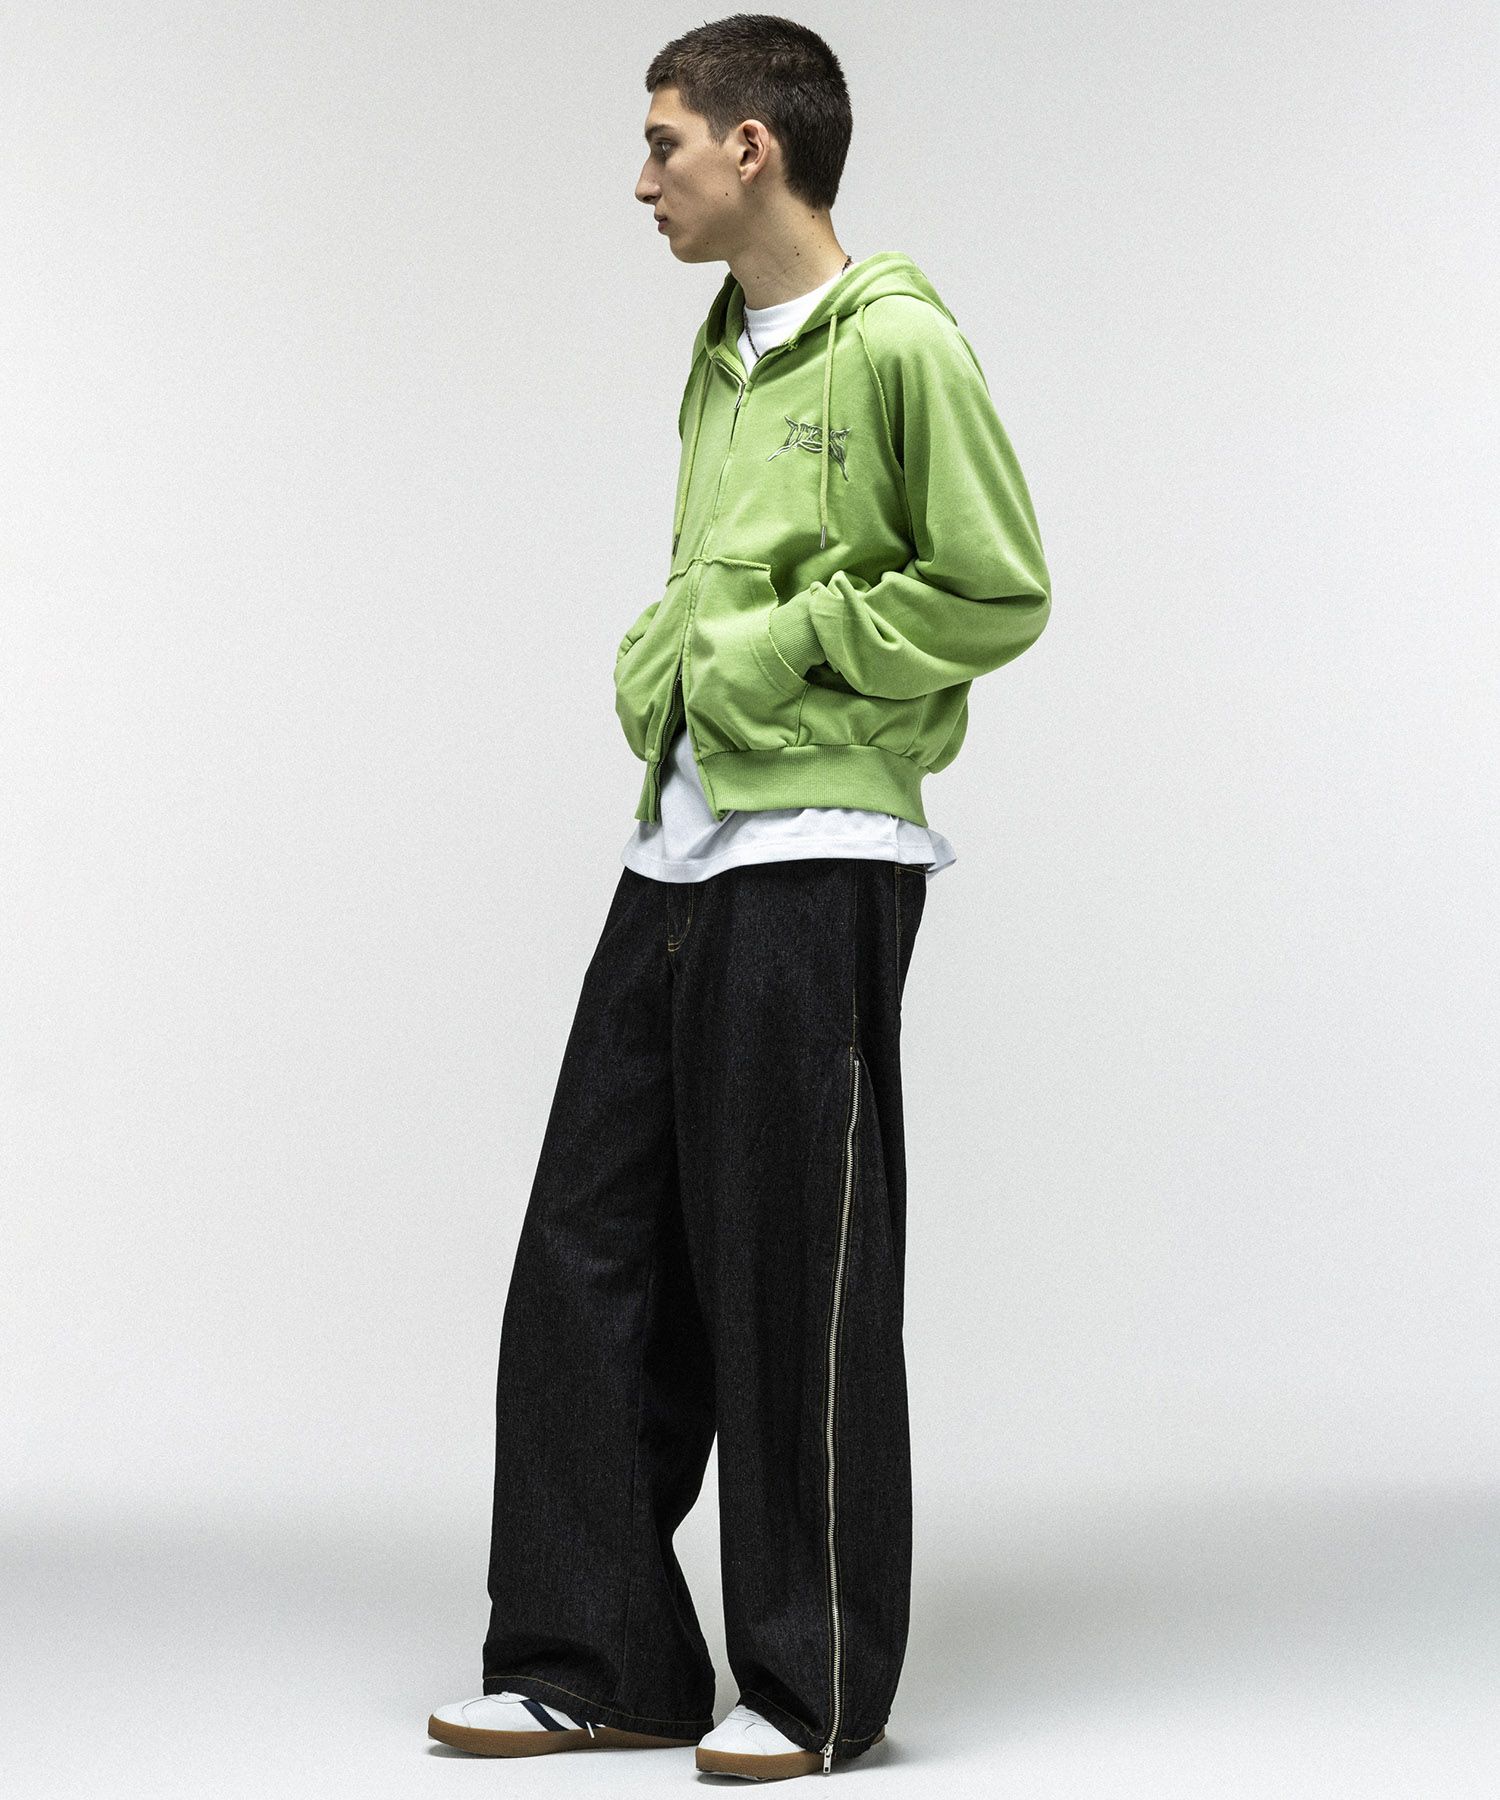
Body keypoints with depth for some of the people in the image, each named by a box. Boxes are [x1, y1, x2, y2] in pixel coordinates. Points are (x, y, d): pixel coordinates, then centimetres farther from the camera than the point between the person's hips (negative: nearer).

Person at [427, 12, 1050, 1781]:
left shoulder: (900, 344, -8)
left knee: (795, 1278, -1)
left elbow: (997, 592, -11)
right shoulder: (718, 361, 18)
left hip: (818, 857, -8)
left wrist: (781, 649, -11)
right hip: (677, 848, 8)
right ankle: (596, 1659, 17)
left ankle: (814, 1685, 12)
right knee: (591, 1257, 8)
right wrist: (657, 661, 6)